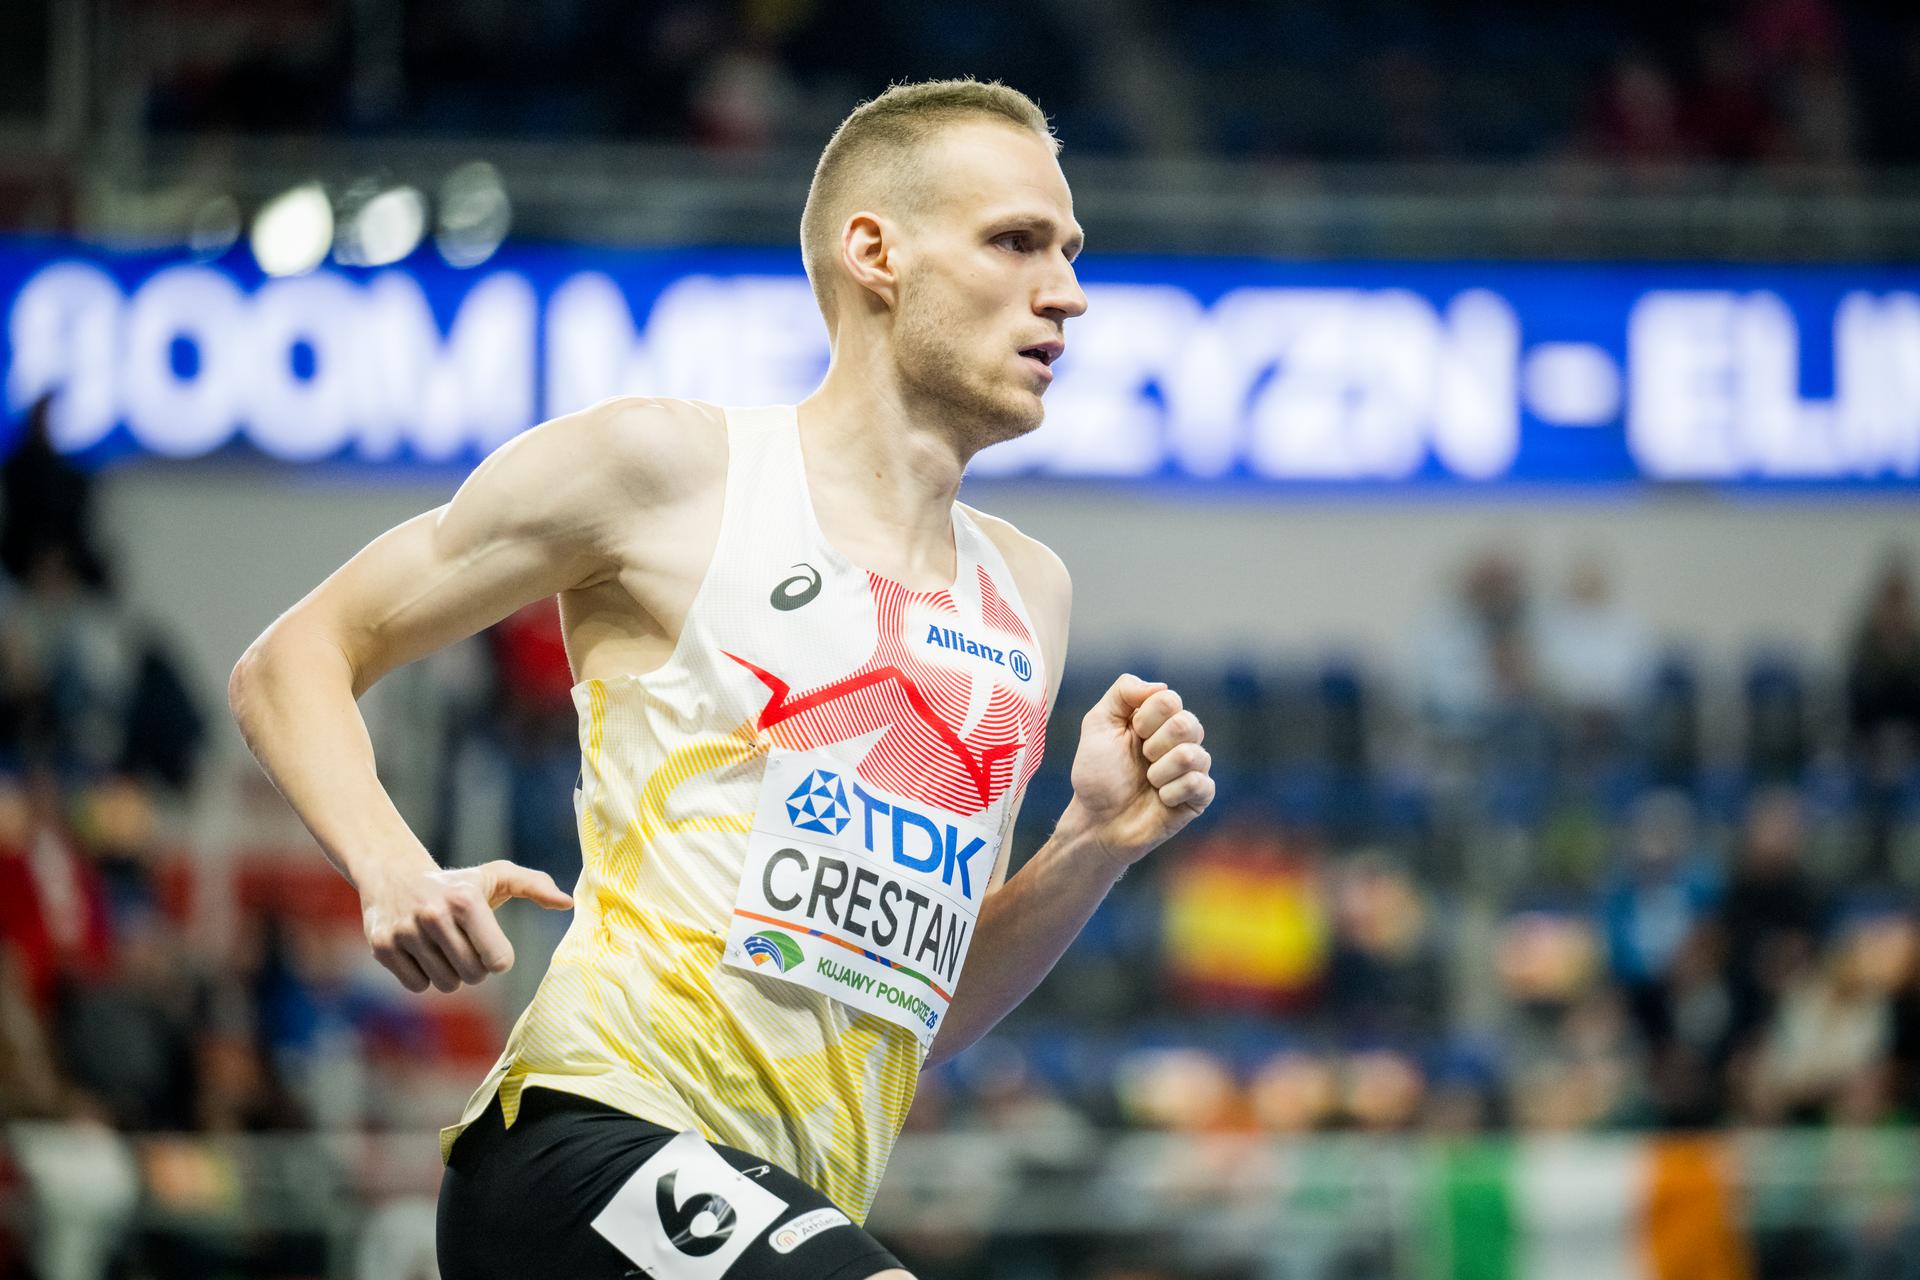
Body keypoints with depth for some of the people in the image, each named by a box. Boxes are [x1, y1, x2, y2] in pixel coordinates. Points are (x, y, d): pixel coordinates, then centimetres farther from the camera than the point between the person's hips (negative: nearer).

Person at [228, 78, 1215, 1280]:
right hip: (594, 1129, -8)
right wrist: (391, 868, -13)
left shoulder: (1028, 595, 21)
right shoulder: (663, 467, 2)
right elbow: (292, 662, 6)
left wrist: (1096, 845, 7)